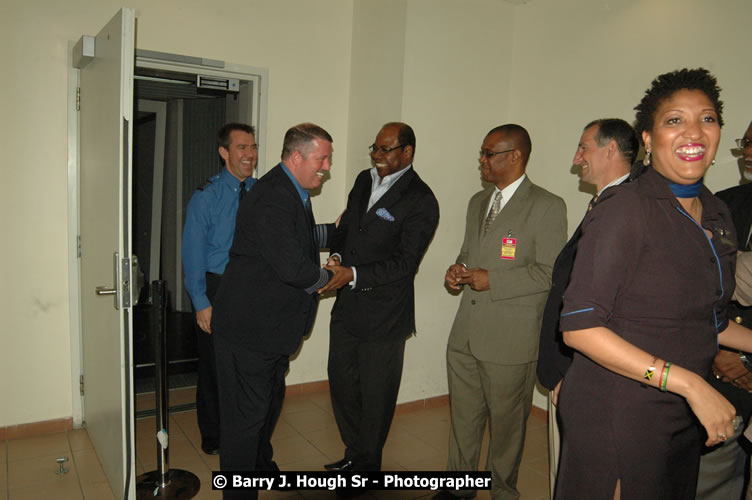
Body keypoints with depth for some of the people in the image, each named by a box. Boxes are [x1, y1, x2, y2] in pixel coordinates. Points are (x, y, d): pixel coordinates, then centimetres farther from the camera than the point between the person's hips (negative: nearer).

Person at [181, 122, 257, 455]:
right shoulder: (206, 196, -8)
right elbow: (193, 252, -8)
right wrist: (201, 303, -12)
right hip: (217, 288, -3)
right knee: (215, 367, 11)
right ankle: (213, 437, 32)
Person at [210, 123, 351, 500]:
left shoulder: (291, 193, 11)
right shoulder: (272, 199, -25)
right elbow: (292, 267, -29)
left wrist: (336, 228, 21)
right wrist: (328, 278, -12)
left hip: (273, 325, 12)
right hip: (249, 327, -12)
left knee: (270, 400, 27)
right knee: (246, 413, 1)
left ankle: (261, 466, 49)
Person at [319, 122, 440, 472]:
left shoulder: (420, 201, -13)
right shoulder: (364, 181, 9)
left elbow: (405, 263, -17)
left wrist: (354, 274, -23)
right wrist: (337, 256, -5)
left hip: (384, 313, -7)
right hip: (347, 305, 7)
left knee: (376, 394, 9)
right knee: (341, 382, 17)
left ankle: (368, 463, 31)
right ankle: (354, 454, 38)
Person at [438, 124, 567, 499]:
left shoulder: (547, 207, -9)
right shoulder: (478, 202, 14)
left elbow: (550, 273, -14)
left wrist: (492, 280, -17)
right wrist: (458, 270, 1)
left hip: (511, 339, -6)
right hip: (465, 334, 6)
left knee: (506, 423, 10)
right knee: (463, 416, 18)